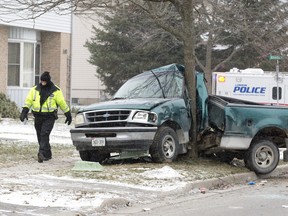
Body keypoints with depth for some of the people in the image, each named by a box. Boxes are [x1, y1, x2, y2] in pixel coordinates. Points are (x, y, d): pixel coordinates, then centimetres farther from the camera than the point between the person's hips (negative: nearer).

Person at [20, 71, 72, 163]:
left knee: (44, 134, -20)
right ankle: (47, 155, 23)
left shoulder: (55, 90, 0)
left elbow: (62, 103, 5)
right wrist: (24, 111, -7)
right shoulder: (35, 89, 8)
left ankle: (42, 153, -25)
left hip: (49, 117, -4)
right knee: (40, 136, 9)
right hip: (38, 117, 4)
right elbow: (28, 100, 6)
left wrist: (68, 114, 9)